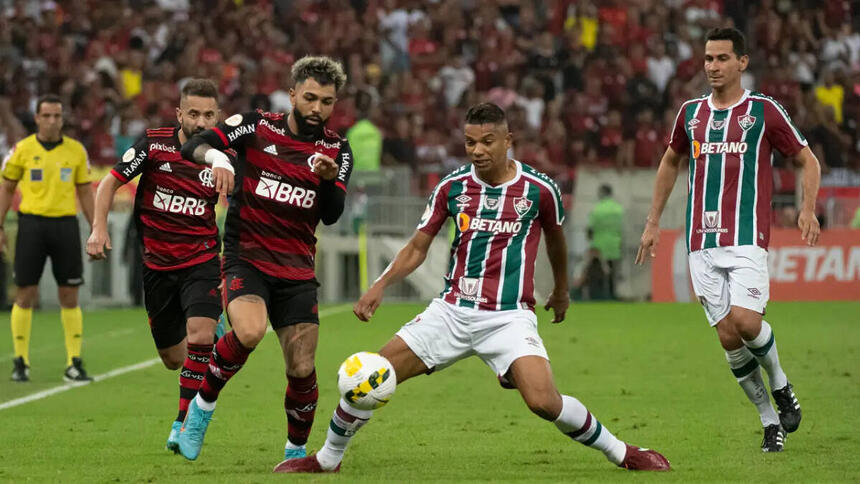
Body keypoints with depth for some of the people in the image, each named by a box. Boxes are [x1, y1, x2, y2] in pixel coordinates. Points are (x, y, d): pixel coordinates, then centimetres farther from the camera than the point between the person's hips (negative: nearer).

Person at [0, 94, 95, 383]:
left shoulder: (76, 151, 5)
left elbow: (85, 193, 11)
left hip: (66, 224, 1)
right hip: (31, 223, -1)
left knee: (69, 297, 2)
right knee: (25, 294, 0)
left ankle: (74, 364, 7)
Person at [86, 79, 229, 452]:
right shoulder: (154, 144, -8)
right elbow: (111, 182, 0)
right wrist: (99, 228, -13)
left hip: (202, 261, -1)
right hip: (157, 264, 1)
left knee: (199, 337, -25)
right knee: (173, 359, 10)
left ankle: (184, 422, -14)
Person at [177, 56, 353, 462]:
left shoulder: (337, 150, 5)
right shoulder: (257, 127, -2)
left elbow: (332, 215, -6)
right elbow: (192, 147, -9)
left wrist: (329, 179, -25)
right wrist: (215, 155, -31)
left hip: (297, 272, 3)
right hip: (246, 258, -3)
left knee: (302, 371, -4)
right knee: (249, 332, -31)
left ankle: (296, 450, 21)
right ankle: (204, 404, -6)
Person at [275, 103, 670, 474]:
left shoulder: (539, 189, -6)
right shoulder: (453, 186, 0)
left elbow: (556, 240, 15)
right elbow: (417, 248, 7)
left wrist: (561, 290, 29)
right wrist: (381, 285, -9)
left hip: (509, 316, -3)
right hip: (452, 310, 3)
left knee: (544, 401, -24)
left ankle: (621, 453, -2)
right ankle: (327, 460, 13)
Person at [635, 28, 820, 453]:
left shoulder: (764, 111, 0)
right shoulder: (691, 113, 11)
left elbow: (807, 161, 6)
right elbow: (670, 163, 27)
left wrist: (808, 209, -11)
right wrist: (653, 222, 23)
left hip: (747, 238, -4)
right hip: (702, 243, 4)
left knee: (745, 321, -21)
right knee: (728, 337, -2)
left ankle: (780, 385, 9)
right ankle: (770, 421, 12)